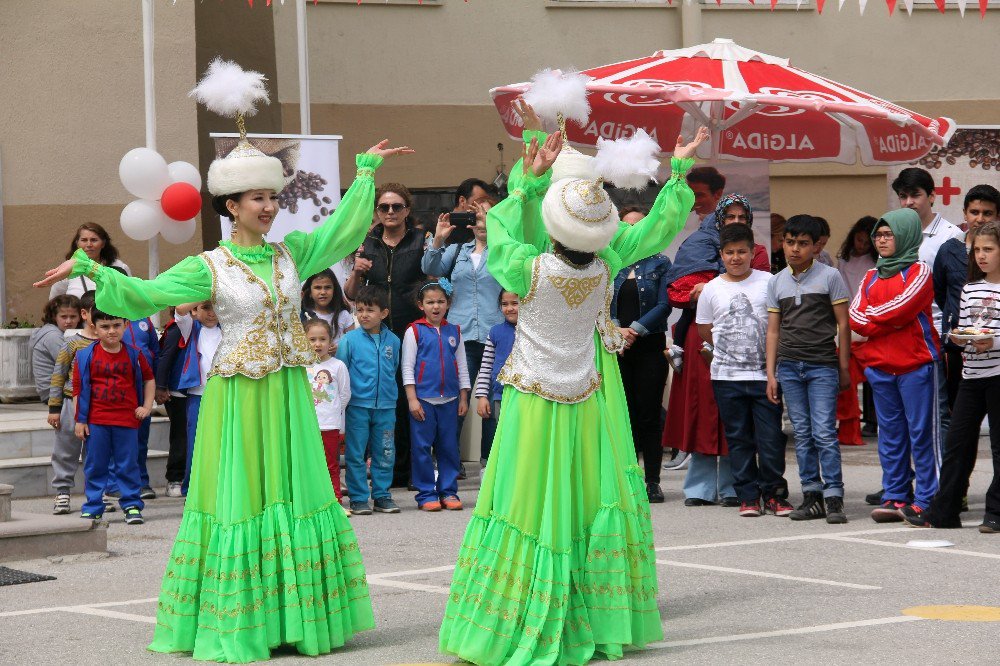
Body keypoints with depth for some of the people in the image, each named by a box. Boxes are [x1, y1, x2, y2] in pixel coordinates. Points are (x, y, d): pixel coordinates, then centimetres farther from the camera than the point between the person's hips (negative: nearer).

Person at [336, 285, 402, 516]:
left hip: (385, 407, 3)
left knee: (384, 454, 8)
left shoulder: (393, 341, 4)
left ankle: (382, 495, 19)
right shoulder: (350, 340, -4)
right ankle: (359, 498, 8)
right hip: (357, 405, -3)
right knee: (355, 455, 1)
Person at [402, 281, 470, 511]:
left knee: (449, 447, 6)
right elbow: (407, 367, -2)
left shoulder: (454, 332, 10)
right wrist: (412, 399, -9)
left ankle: (448, 491, 13)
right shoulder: (415, 331, 0)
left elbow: (462, 366, 14)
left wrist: (463, 398, 9)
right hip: (423, 398, -3)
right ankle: (426, 494, 4)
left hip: (449, 399, 3)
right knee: (422, 447, -1)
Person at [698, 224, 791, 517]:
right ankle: (748, 496, 11)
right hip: (727, 376, 1)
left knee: (771, 438, -3)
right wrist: (730, 351, 8)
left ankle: (773, 493, 10)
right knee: (739, 439, 4)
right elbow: (704, 330, 14)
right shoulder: (711, 289, 6)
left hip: (765, 374, -1)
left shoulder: (768, 282, 3)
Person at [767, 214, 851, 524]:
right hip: (789, 367, 4)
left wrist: (843, 368, 0)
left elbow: (843, 324, 2)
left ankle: (833, 497, -7)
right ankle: (812, 495, 10)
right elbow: (773, 330, 14)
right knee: (802, 435, 5)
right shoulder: (776, 282, 12)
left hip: (822, 366, -4)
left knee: (824, 433, -10)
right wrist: (771, 373, 8)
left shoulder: (830, 276, 1)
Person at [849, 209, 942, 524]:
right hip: (880, 365, 6)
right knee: (890, 435, 8)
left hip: (916, 364, -6)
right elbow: (855, 315, 5)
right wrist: (889, 321, -10)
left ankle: (927, 500, -5)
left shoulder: (919, 271, 0)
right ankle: (895, 497, 12)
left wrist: (871, 316, -1)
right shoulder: (872, 276, 18)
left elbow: (903, 307, -15)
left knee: (922, 433, -5)